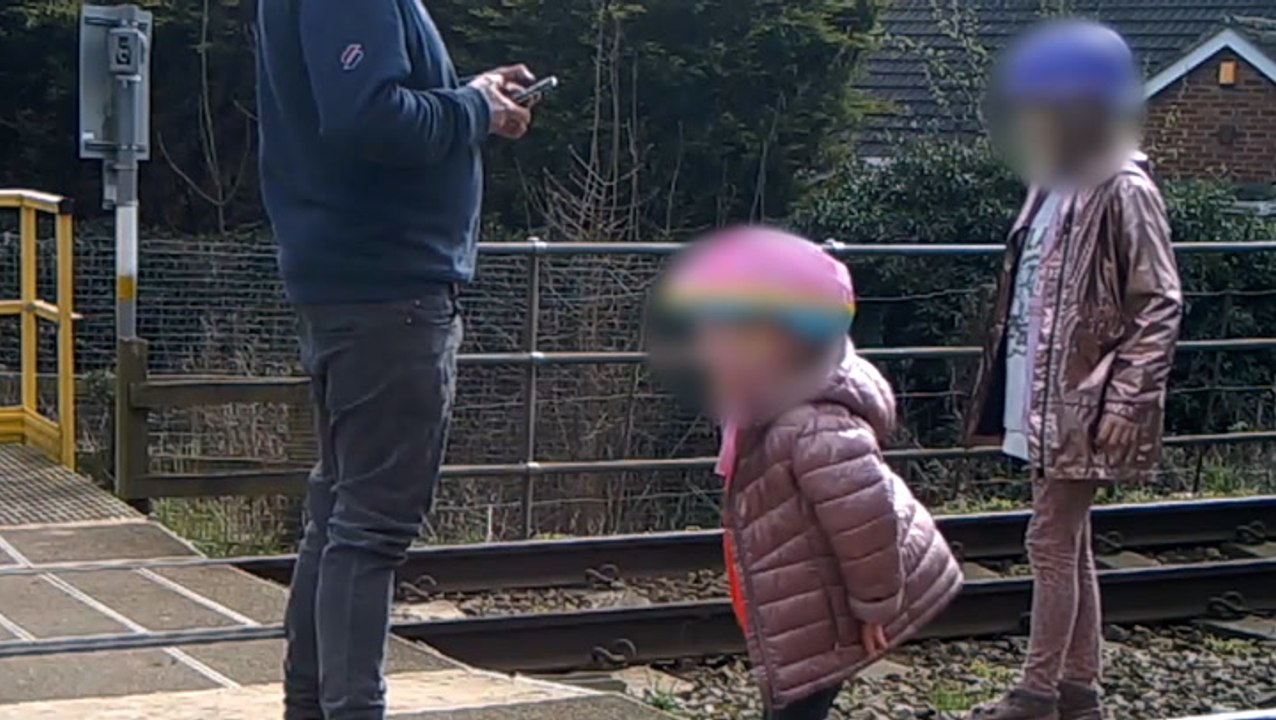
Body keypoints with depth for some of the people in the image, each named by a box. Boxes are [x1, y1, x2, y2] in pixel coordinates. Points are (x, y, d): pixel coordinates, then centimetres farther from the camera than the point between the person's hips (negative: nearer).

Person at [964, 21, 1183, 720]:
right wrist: (1001, 387, 15)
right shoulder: (1054, 188, 12)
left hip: (1083, 401, -8)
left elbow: (1161, 305, -14)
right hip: (1041, 396, 8)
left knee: (1052, 540, -4)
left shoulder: (1124, 192, -12)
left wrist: (1126, 400, -19)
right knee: (1069, 543, 13)